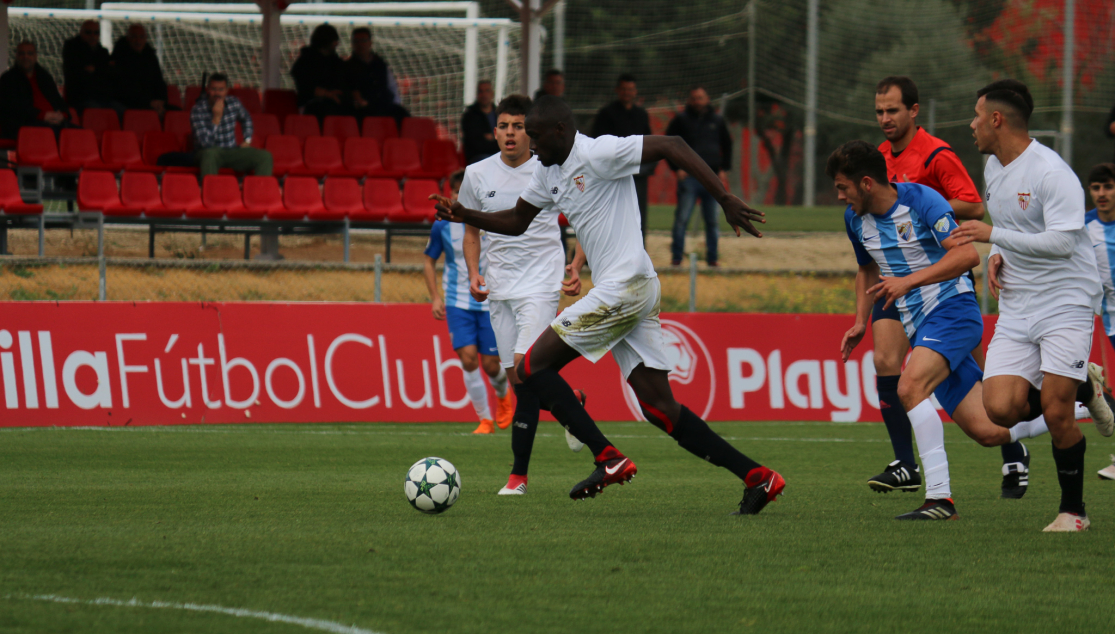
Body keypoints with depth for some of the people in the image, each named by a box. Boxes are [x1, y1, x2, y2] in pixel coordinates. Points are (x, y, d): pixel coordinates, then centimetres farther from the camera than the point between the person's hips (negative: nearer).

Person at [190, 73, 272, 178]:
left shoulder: (234, 103, 1)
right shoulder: (197, 110, -13)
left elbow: (246, 119, 26)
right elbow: (205, 142, -22)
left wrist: (247, 140, 14)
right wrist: (216, 118, -25)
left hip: (231, 151, 5)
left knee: (265, 156, -16)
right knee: (210, 154, -42)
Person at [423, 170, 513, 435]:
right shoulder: (443, 225, -1)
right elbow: (429, 261, 12)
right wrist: (435, 297, 1)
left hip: (491, 302, -1)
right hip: (458, 302, 1)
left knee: (491, 365, -1)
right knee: (468, 358, -14)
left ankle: (503, 396, 36)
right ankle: (485, 420, -1)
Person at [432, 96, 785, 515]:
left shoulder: (598, 154, -12)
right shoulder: (549, 172, 17)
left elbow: (672, 146, -15)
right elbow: (516, 221, 28)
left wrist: (727, 201, -19)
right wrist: (466, 216, 12)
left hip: (625, 287, -10)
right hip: (638, 292, 10)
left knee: (533, 366, -6)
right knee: (660, 408, 5)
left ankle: (609, 459, -9)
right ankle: (756, 477, 2)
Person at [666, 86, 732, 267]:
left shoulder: (717, 120, 13)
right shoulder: (681, 120, 4)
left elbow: (727, 145, 24)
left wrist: (723, 169, 12)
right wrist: (676, 168, -5)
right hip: (689, 176, -3)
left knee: (712, 221, 5)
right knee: (682, 218, -9)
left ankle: (712, 257, 11)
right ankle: (676, 257, -5)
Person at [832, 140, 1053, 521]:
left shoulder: (921, 201, -14)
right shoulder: (856, 219, 9)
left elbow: (967, 253, -24)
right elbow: (867, 269, 28)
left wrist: (908, 281, -29)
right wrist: (860, 322, 17)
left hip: (952, 308, -7)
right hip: (919, 327, 7)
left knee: (911, 387, -31)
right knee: (986, 431, 0)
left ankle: (940, 498, -30)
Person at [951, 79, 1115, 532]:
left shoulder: (1051, 172, -16)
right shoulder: (993, 168, 11)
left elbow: (1061, 240, -23)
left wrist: (991, 236, -22)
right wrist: (997, 256, 5)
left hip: (1065, 303, -7)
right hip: (1016, 310, 7)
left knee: (1055, 413, -12)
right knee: (1000, 408, -11)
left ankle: (1073, 509, 6)